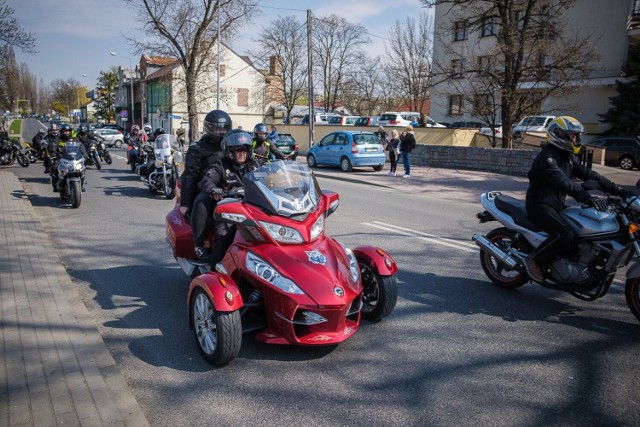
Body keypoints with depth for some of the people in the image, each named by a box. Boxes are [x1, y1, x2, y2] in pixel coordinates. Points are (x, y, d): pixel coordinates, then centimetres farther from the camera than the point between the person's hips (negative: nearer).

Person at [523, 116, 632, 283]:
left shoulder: (569, 157, 13)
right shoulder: (547, 157, -18)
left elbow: (588, 174, 9)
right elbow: (562, 182, -32)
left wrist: (617, 190, 0)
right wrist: (588, 198, -42)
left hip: (557, 205, 10)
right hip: (540, 206, -10)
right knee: (565, 235, -30)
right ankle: (533, 260, -12)